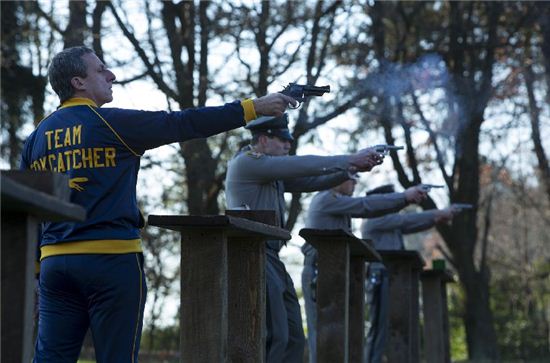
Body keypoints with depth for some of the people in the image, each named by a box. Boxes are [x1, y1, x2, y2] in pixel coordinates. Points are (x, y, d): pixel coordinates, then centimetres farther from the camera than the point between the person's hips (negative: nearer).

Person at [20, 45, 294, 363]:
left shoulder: (37, 137, 12)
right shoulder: (112, 123, -5)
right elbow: (184, 123, -7)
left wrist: (35, 265, 19)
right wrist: (254, 107, -2)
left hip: (54, 262, 6)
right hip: (112, 258, -5)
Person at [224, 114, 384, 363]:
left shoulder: (275, 172, 21)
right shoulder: (245, 163, -8)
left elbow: (313, 181, 15)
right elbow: (302, 165, -12)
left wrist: (353, 168, 2)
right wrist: (350, 160, -9)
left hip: (271, 260, 10)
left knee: (293, 338, 6)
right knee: (275, 337, -15)